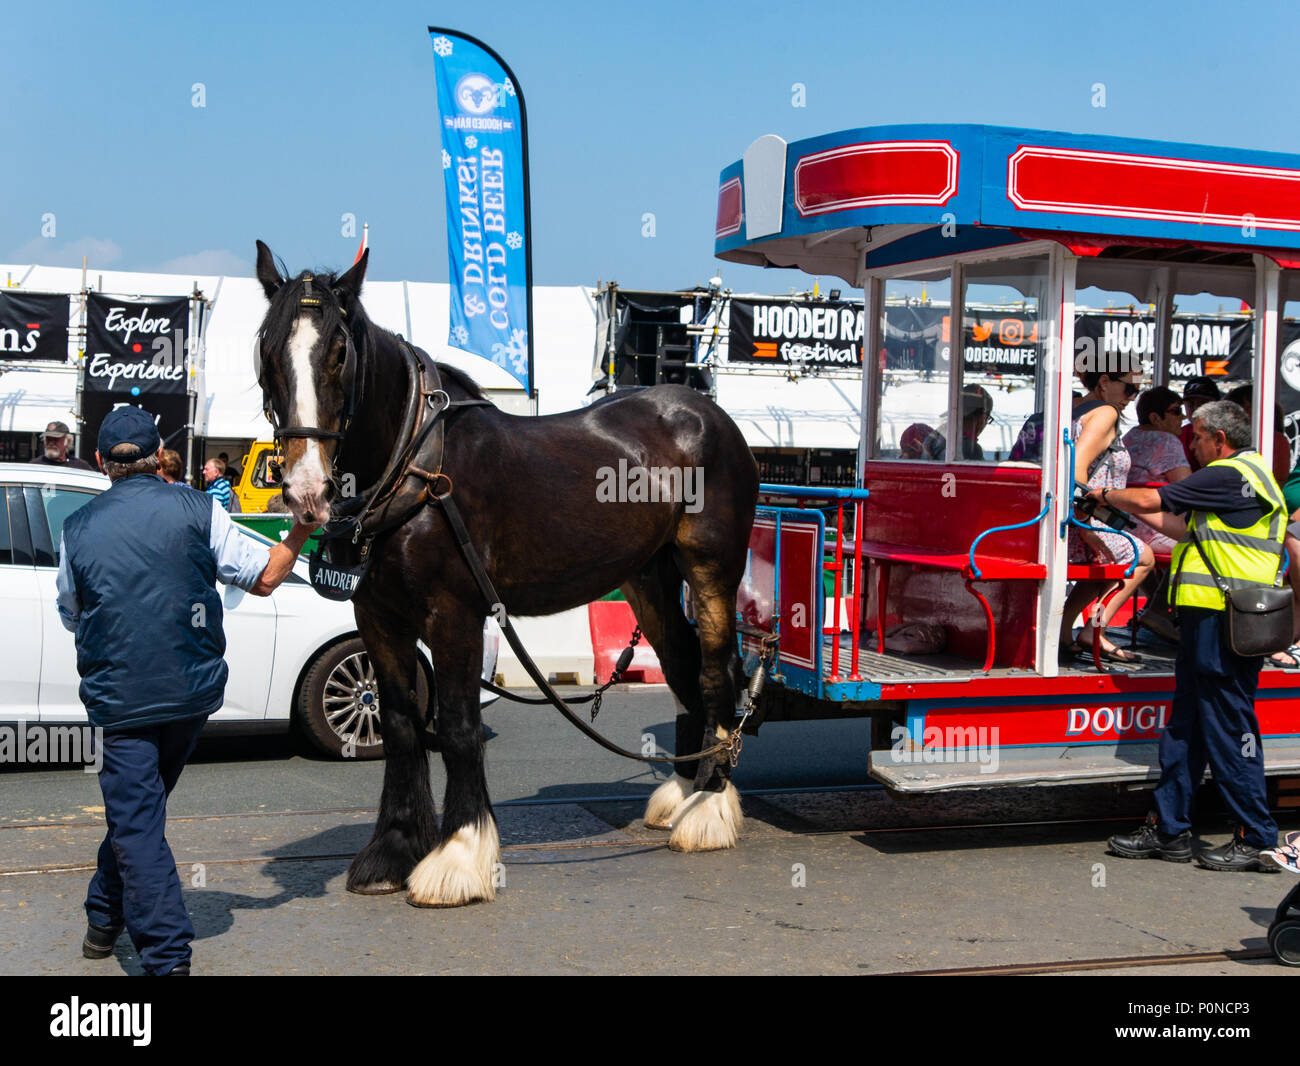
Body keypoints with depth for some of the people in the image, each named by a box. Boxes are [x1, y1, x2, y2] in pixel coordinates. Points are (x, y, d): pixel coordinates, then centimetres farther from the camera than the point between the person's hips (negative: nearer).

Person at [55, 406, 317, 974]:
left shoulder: (78, 528, 1)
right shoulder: (195, 509, -2)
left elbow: (71, 614, 14)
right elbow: (263, 577, 0)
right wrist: (301, 531, 15)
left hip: (119, 698, -2)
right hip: (193, 691, 2)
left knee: (135, 822, -1)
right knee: (140, 809, 21)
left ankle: (167, 957, -8)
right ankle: (106, 917, 34)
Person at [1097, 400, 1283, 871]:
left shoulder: (1228, 475, -11)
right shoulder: (1250, 475, 22)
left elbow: (1152, 500, -9)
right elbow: (1188, 530, 24)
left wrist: (1107, 494, 9)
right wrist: (1129, 508, 25)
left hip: (1221, 623, -11)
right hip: (1211, 619, 11)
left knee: (1229, 728, -5)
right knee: (1185, 726, 12)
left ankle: (1256, 839, 2)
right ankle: (1168, 830, 17)